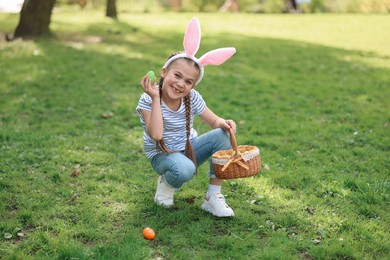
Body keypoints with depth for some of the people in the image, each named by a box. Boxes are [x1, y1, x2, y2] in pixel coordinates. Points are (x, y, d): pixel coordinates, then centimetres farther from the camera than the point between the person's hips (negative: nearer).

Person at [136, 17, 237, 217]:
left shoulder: (193, 98, -8)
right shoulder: (148, 100, -20)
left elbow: (214, 121, -2)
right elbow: (156, 134, -32)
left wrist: (223, 123, -27)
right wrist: (156, 98, -36)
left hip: (188, 150, 5)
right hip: (162, 155, -5)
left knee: (221, 135, -20)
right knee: (184, 170, -39)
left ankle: (213, 197, -13)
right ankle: (167, 184, 2)